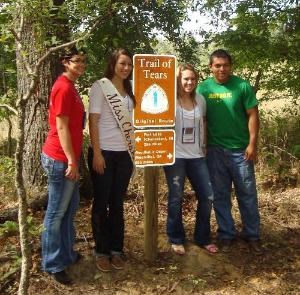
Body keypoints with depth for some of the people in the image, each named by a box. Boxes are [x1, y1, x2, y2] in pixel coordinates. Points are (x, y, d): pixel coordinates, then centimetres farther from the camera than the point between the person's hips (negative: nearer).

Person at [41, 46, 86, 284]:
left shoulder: (70, 87, 14)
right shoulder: (63, 88, -16)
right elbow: (61, 127, -19)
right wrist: (71, 161, -18)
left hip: (69, 157, 10)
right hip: (61, 159, -10)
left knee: (70, 208, 19)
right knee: (57, 212, 2)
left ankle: (67, 254, 34)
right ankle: (54, 264, 16)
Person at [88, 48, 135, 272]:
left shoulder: (129, 91, 13)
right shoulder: (100, 86, -4)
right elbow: (93, 121, -9)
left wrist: (135, 151, 11)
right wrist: (96, 153, -14)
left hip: (125, 154, 5)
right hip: (104, 153, -5)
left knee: (117, 203, 11)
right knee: (102, 203, 4)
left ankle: (116, 249, 22)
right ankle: (102, 251, 17)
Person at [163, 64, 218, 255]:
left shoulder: (200, 100, 7)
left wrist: (204, 147, 15)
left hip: (197, 157, 5)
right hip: (175, 157, -4)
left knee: (207, 196, 6)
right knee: (176, 199, 6)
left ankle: (203, 238, 24)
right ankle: (176, 240, 23)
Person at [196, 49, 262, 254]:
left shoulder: (242, 86, -5)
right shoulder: (203, 88, 0)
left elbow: (253, 115, -4)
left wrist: (252, 144, -9)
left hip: (240, 149, -1)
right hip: (215, 150, 2)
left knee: (247, 194, 8)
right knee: (220, 195, 10)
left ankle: (252, 235, 21)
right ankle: (226, 234, 23)